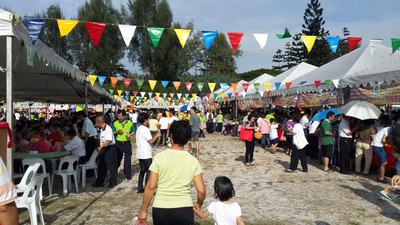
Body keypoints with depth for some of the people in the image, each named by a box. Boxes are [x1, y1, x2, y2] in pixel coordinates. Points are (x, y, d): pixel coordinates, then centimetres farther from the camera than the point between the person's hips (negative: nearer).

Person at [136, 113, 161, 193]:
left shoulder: (139, 128, 13)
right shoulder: (145, 129, -16)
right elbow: (151, 141, -18)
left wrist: (154, 136, 16)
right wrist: (156, 136, -5)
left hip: (140, 153, 9)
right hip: (146, 154, -9)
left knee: (142, 171, 14)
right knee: (149, 171, -3)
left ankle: (140, 188, 16)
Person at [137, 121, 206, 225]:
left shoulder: (160, 157, -8)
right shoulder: (193, 161, -3)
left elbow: (151, 186, -7)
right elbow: (201, 191, -4)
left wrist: (143, 210, 3)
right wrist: (198, 204, 16)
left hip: (161, 209, 0)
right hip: (184, 210, 0)